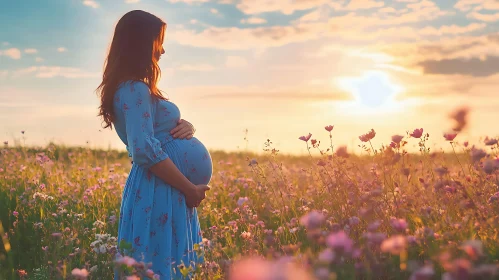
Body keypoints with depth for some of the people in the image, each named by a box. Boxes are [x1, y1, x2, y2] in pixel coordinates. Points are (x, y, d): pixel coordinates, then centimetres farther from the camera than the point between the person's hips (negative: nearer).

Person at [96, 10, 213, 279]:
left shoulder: (130, 88, 15)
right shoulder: (136, 89, -15)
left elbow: (162, 126, 22)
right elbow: (145, 150, -24)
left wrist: (186, 126, -2)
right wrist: (190, 189, -17)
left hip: (153, 188, 10)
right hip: (158, 191, -10)